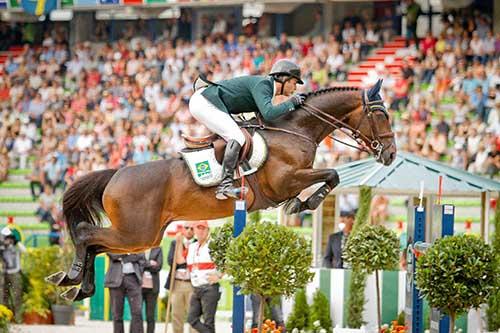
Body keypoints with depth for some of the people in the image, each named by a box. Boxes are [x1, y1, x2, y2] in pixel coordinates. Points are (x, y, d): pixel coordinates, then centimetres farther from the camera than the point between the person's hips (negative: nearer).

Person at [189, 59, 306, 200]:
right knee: (237, 137, -21)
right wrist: (291, 103, -15)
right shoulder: (261, 84, -15)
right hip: (204, 102, -11)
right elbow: (268, 113, -29)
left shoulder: (266, 86, 14)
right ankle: (225, 184, -27)